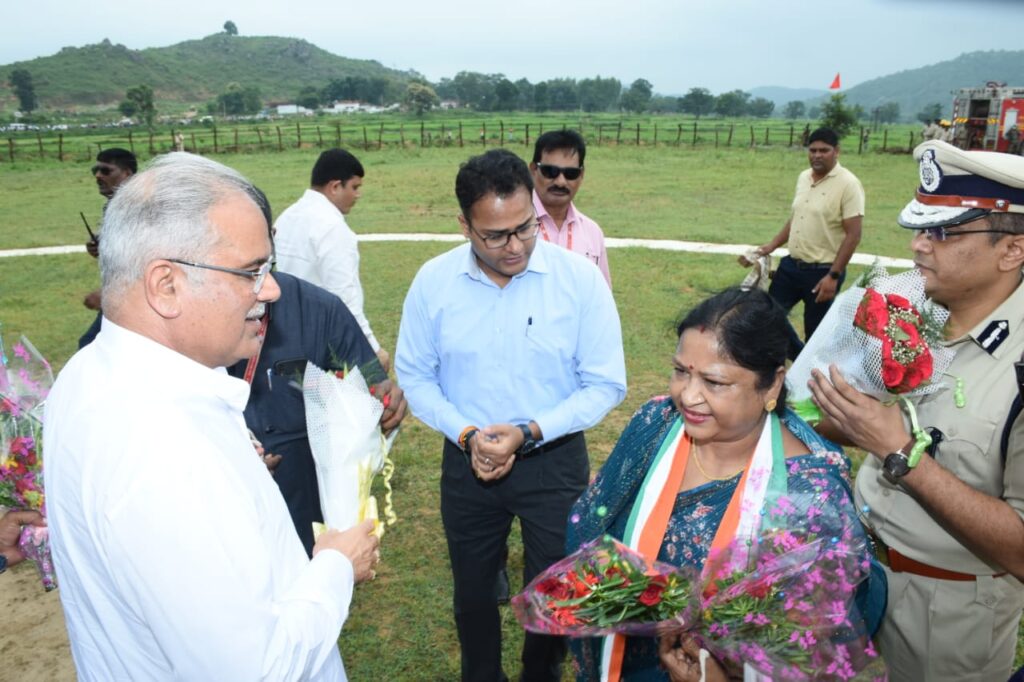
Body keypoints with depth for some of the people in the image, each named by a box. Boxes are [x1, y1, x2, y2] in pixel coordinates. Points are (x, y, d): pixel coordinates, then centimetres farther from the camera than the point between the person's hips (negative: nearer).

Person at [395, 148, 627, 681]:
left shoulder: (580, 278, -16)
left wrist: (528, 432, -21)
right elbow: (414, 375, -2)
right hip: (467, 462, 2)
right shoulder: (433, 281, -10)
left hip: (554, 461, -1)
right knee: (472, 591, 22)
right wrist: (466, 433, -16)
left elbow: (605, 383, -12)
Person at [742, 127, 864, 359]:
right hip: (792, 264, 7)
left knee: (816, 332, 4)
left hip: (823, 271, -7)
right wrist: (771, 246, 11)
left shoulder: (848, 184, -14)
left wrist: (834, 276, -20)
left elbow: (853, 235, -16)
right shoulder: (803, 178, 8)